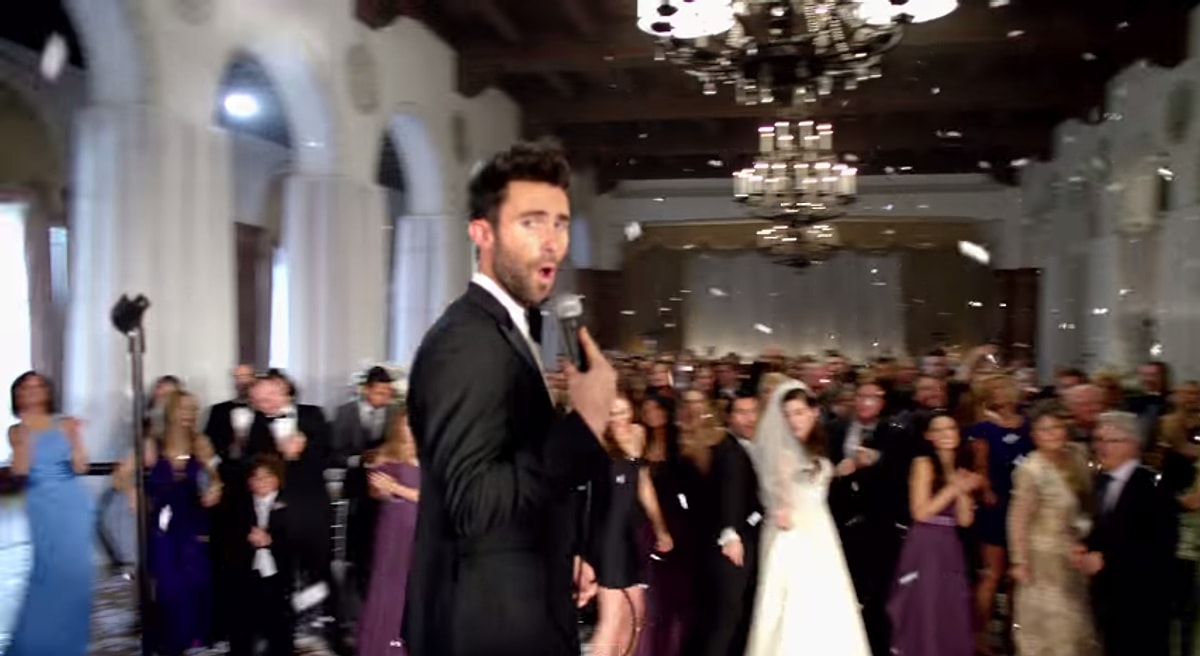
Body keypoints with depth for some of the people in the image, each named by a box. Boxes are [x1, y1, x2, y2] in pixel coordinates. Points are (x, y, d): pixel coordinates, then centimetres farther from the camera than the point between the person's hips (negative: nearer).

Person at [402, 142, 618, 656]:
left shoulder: (503, 329, 10)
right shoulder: (467, 341, -22)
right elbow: (473, 503, -29)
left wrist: (564, 551, 13)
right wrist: (585, 424, -30)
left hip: (516, 610, 9)